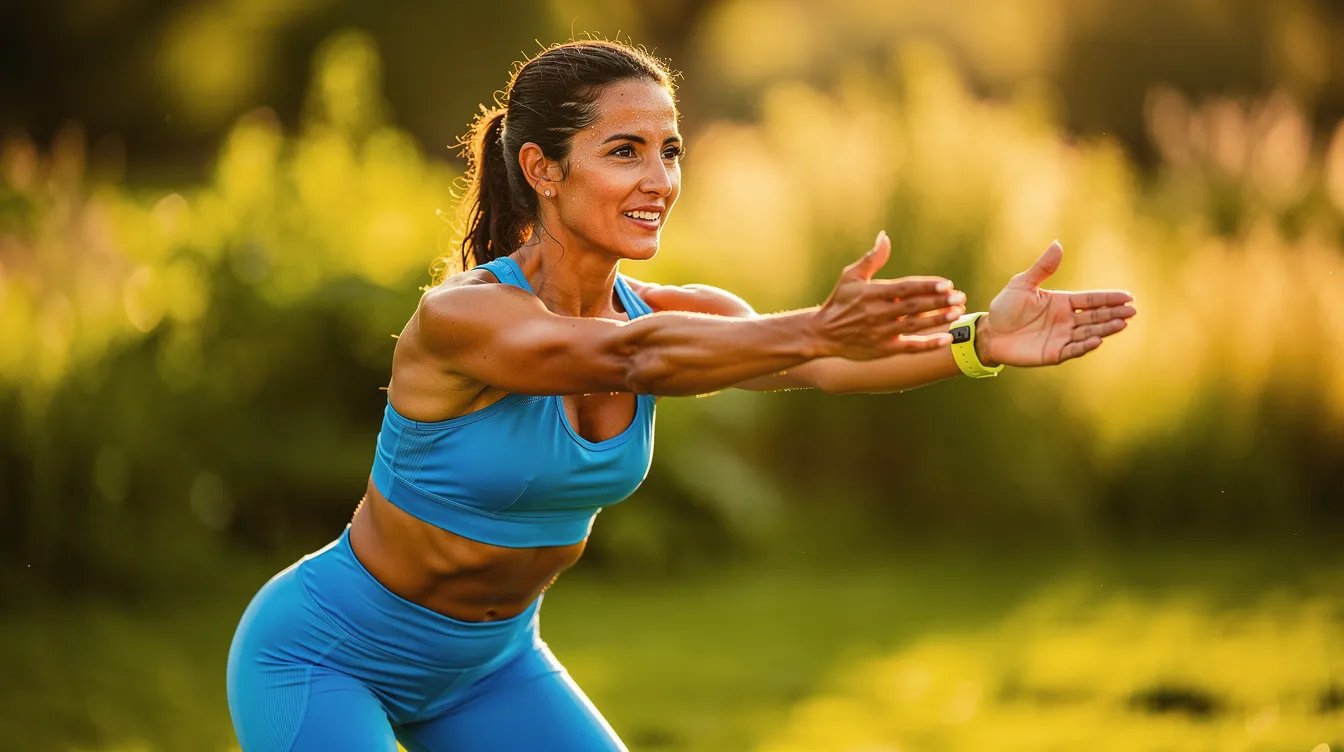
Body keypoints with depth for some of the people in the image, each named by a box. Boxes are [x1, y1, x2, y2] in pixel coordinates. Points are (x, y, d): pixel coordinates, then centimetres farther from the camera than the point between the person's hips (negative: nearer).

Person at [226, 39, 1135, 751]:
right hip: (322, 653, -7)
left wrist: (977, 341, -47)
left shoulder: (670, 314, -10)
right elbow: (629, 356, -47)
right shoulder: (458, 316, -28)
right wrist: (816, 330, -62)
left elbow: (819, 365, -29)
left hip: (488, 666, 7)